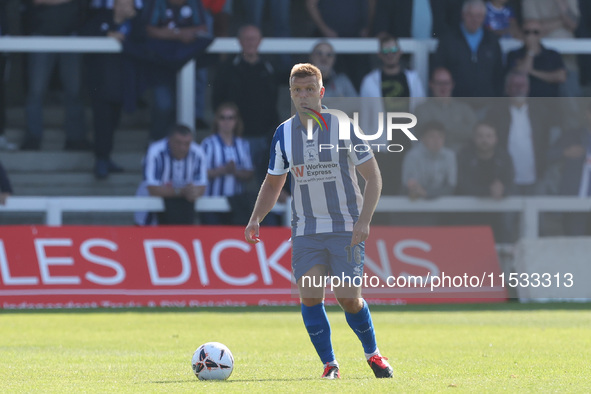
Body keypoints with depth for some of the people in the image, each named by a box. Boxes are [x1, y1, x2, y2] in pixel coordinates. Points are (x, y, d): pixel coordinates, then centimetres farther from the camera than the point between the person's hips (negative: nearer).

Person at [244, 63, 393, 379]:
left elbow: (373, 177, -5)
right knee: (310, 296, -11)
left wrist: (364, 220, -17)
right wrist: (255, 218, -2)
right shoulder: (284, 134, 3)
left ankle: (373, 354, 17)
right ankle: (329, 364, 1)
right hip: (306, 229, 3)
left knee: (348, 298, -8)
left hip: (346, 227, -3)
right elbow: (273, 184, 15)